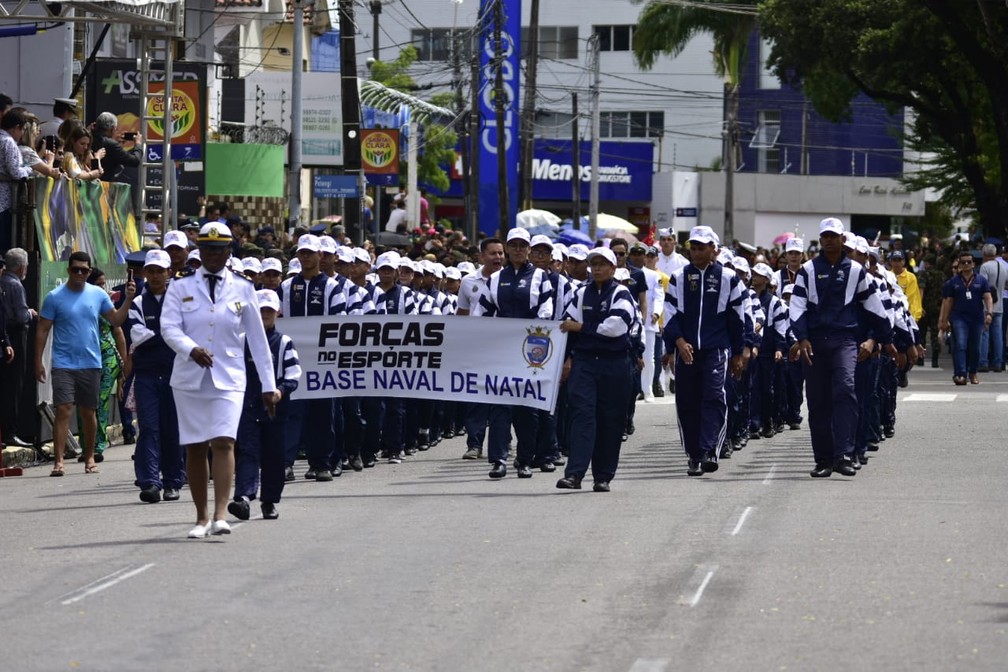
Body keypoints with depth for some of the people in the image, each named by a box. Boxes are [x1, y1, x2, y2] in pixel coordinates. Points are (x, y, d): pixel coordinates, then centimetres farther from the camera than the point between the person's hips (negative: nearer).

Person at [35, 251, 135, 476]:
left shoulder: (98, 295, 6)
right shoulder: (55, 297, -3)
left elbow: (116, 320, 10)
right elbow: (42, 330, 0)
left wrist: (128, 299, -3)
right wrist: (38, 362, -4)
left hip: (91, 364, 3)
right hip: (63, 364, -3)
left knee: (88, 412, 11)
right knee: (63, 410, -12)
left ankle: (89, 458, 23)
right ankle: (58, 461, -14)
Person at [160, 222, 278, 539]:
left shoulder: (242, 288, 6)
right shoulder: (180, 286, 4)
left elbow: (257, 338, 9)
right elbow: (168, 327, -8)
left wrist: (268, 384, 8)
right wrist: (191, 349, -28)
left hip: (228, 380, -1)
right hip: (189, 379, 1)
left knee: (224, 442, -16)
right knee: (195, 448, 4)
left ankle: (220, 515, -23)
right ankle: (201, 517, 13)